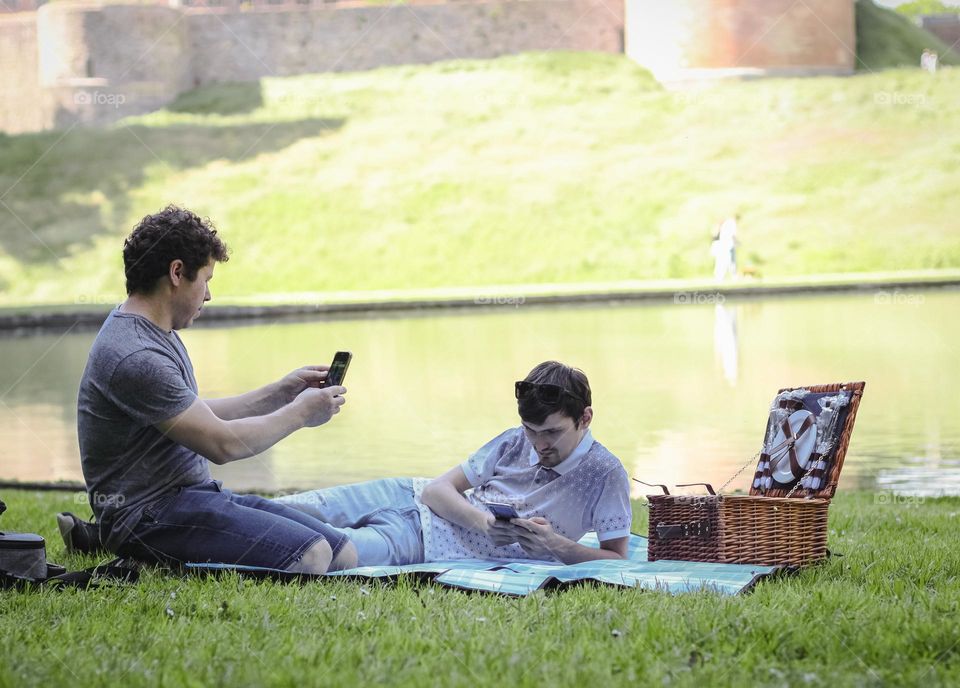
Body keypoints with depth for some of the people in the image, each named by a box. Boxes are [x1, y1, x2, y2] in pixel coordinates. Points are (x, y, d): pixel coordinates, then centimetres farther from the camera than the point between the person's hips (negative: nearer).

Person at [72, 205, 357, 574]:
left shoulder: (158, 334, 16)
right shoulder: (135, 357, -18)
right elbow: (221, 443, -17)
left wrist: (279, 393, 18)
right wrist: (299, 413, -2)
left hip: (199, 494, 10)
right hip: (151, 513, -10)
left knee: (344, 555, -7)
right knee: (309, 556, -28)